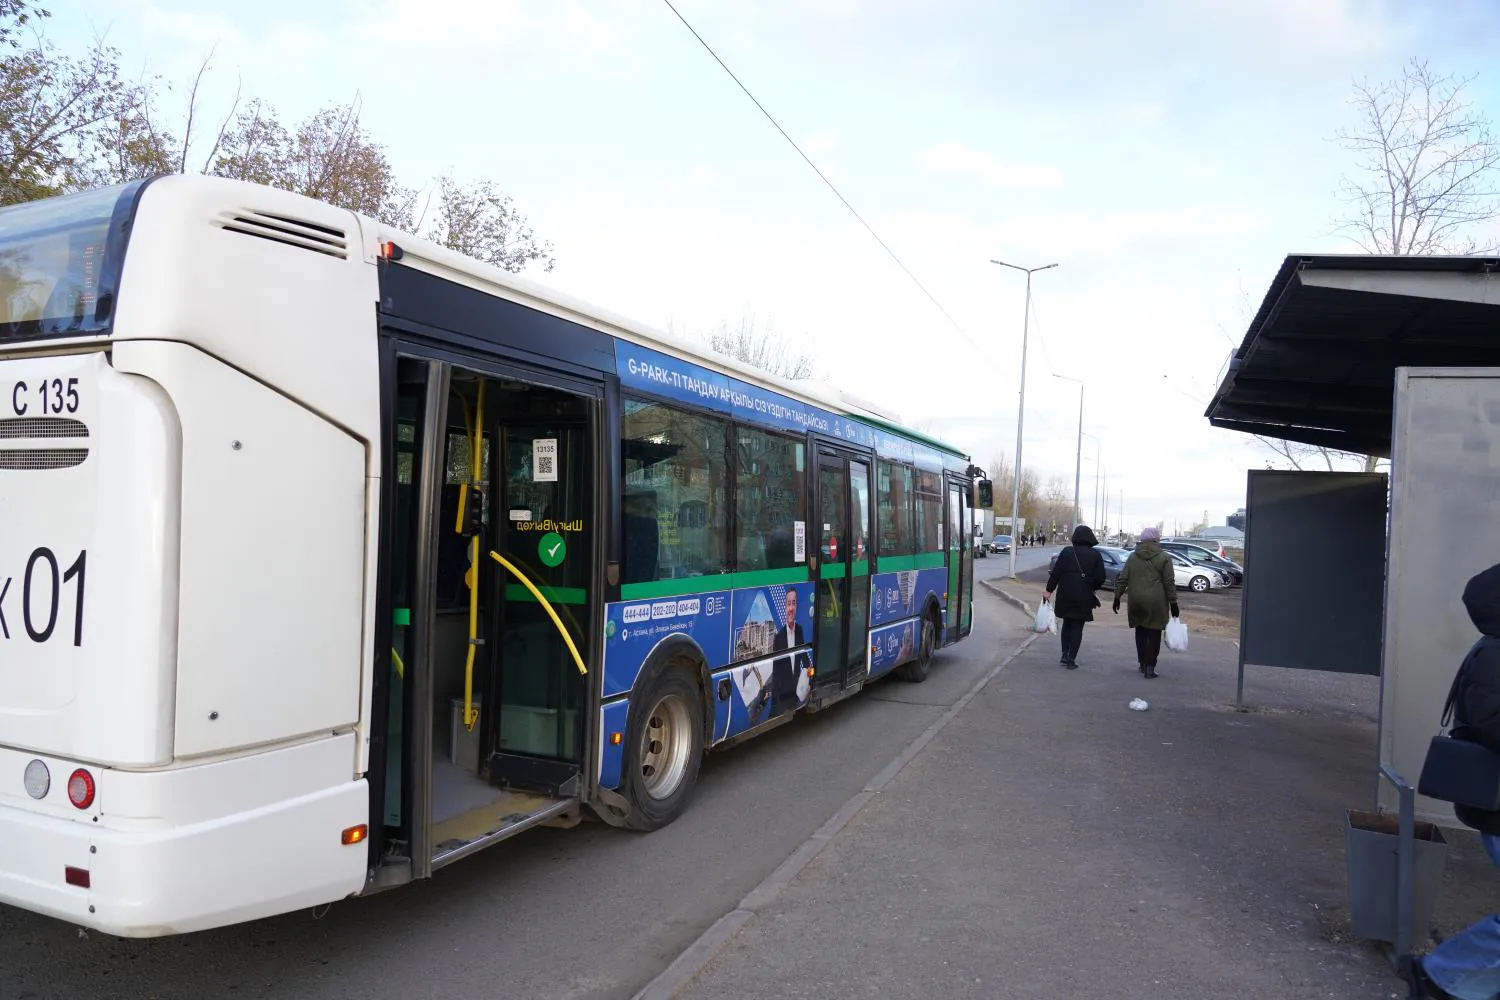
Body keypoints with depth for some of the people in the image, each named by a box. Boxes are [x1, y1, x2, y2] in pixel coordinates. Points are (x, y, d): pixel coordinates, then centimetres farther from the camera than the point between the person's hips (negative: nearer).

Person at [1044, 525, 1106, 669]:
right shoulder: (1096, 556, -1)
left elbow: (1056, 573, -5)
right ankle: (1071, 658, 3)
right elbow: (1100, 578, -4)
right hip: (1084, 597, -1)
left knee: (1067, 624, 18)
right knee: (1077, 627, 7)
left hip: (1065, 596, 1)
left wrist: (1049, 590, 0)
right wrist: (1091, 588, 14)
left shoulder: (1066, 553, -2)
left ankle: (1065, 654, 12)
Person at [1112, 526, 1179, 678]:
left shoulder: (1132, 557, 6)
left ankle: (1143, 664, 22)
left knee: (1140, 632, 15)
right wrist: (1173, 602, 0)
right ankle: (1150, 667, 0)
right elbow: (1169, 582, -5)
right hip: (1156, 603, -3)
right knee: (1154, 634, 2)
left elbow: (1122, 579, 4)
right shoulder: (1163, 558, -3)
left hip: (1136, 602, 3)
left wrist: (1117, 597, 11)